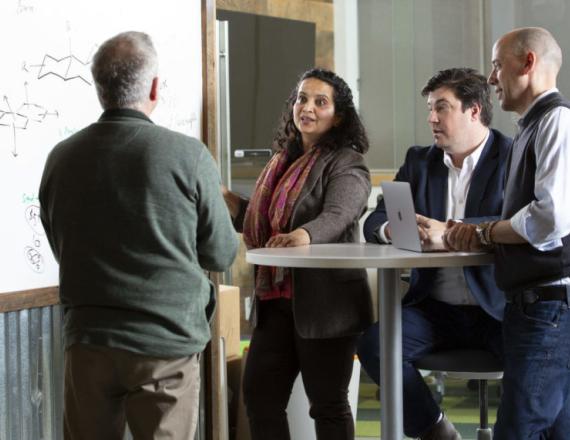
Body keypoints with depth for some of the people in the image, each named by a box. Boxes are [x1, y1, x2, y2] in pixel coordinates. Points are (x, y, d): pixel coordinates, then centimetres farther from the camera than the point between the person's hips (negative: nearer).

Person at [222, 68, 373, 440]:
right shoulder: (284, 160, 15)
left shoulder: (346, 164, -9)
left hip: (324, 301, -8)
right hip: (276, 299, 8)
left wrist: (304, 235, -49)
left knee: (327, 403, 2)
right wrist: (227, 201, 14)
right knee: (259, 393, 9)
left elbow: (337, 215, -29)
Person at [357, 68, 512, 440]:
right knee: (374, 342, -21)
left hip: (498, 307, -4)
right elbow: (375, 222, 7)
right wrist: (393, 230, -19)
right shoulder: (419, 161, 13)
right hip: (435, 308, 4)